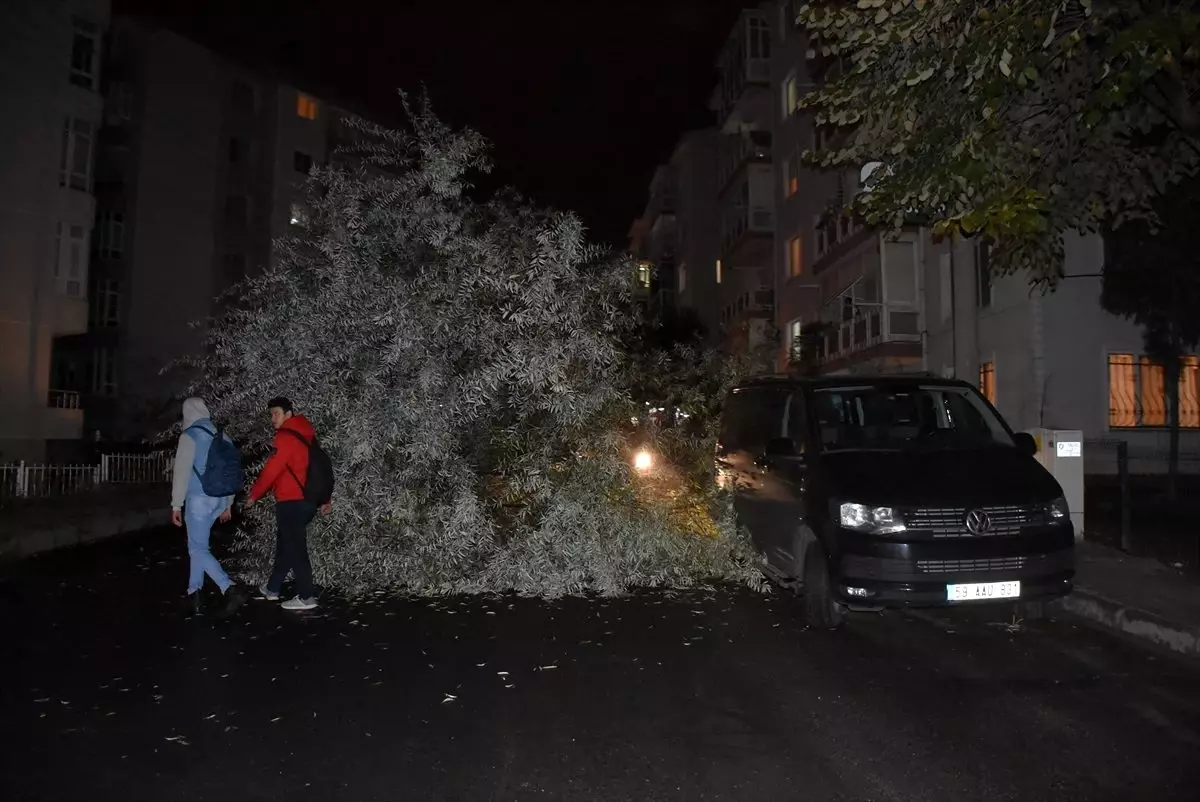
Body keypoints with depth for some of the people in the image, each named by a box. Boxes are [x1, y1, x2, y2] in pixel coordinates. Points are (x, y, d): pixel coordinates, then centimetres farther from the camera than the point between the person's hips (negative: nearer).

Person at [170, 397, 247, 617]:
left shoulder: (190, 436, -8)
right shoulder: (222, 436, 11)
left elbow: (182, 472, -11)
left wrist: (176, 504, -6)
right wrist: (228, 503, 22)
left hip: (199, 499, -7)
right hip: (218, 500, 7)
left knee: (199, 549, -4)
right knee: (197, 545, 19)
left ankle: (230, 590, -19)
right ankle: (193, 594, 22)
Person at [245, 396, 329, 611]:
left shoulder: (286, 436, -12)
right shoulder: (306, 435, 15)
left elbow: (272, 469, -15)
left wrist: (254, 495, -4)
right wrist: (324, 499, 20)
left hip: (291, 501, -9)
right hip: (307, 500, 9)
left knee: (295, 548, -3)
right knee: (285, 544, 20)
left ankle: (306, 597, 0)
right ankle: (273, 588, 33)